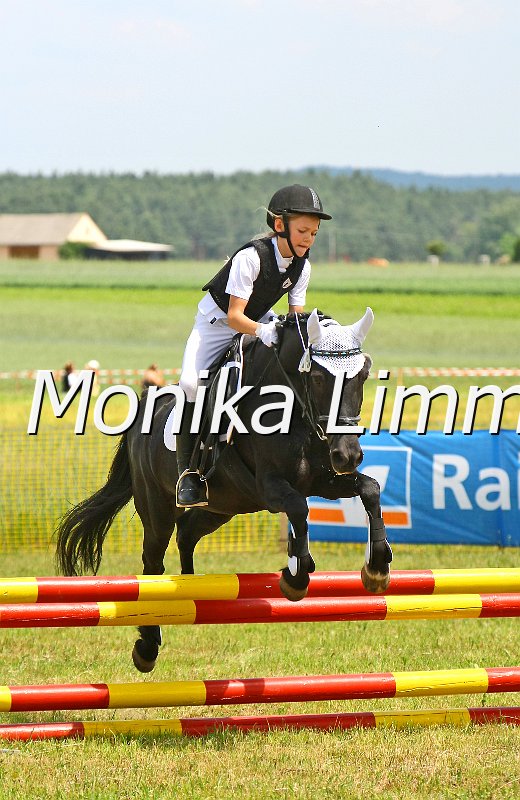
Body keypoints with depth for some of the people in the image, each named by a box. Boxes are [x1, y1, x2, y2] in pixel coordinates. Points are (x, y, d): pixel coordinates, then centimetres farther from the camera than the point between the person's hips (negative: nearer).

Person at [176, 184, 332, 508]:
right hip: (217, 323, -6)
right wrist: (262, 331, -49)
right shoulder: (251, 257, -29)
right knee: (191, 383, -28)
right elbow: (234, 315, -31)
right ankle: (189, 470, -19)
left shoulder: (302, 265, -9)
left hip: (261, 323, 6)